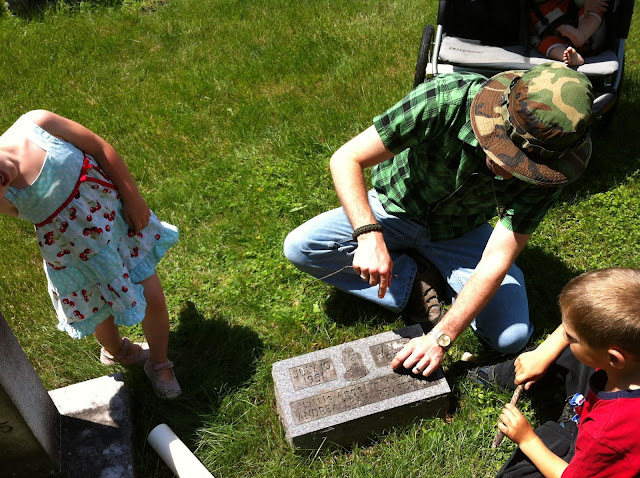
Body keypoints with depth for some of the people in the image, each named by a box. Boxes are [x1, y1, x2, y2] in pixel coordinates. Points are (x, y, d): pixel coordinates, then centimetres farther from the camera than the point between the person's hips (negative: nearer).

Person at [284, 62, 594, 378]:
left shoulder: (546, 166, -27)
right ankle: (406, 278, -4)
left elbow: (497, 260, -27)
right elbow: (346, 159, -29)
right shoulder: (445, 100, -34)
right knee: (299, 247, -22)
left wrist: (440, 337, -32)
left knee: (511, 337, -18)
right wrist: (369, 235, -43)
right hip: (397, 209, 0)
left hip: (462, 231, 1)